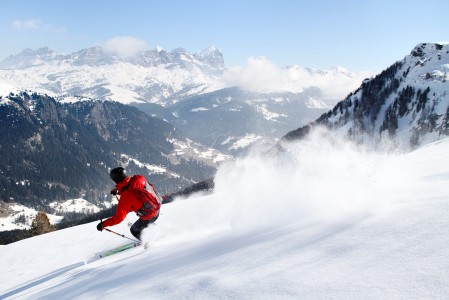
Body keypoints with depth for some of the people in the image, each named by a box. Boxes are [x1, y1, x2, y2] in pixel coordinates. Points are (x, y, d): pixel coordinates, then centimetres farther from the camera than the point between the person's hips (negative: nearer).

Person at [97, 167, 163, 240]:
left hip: (149, 217, -7)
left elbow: (118, 218, -26)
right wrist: (118, 190, 9)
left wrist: (103, 224, -16)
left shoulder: (126, 197, -30)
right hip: (158, 206, 7)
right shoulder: (138, 179, -13)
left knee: (134, 230, 20)